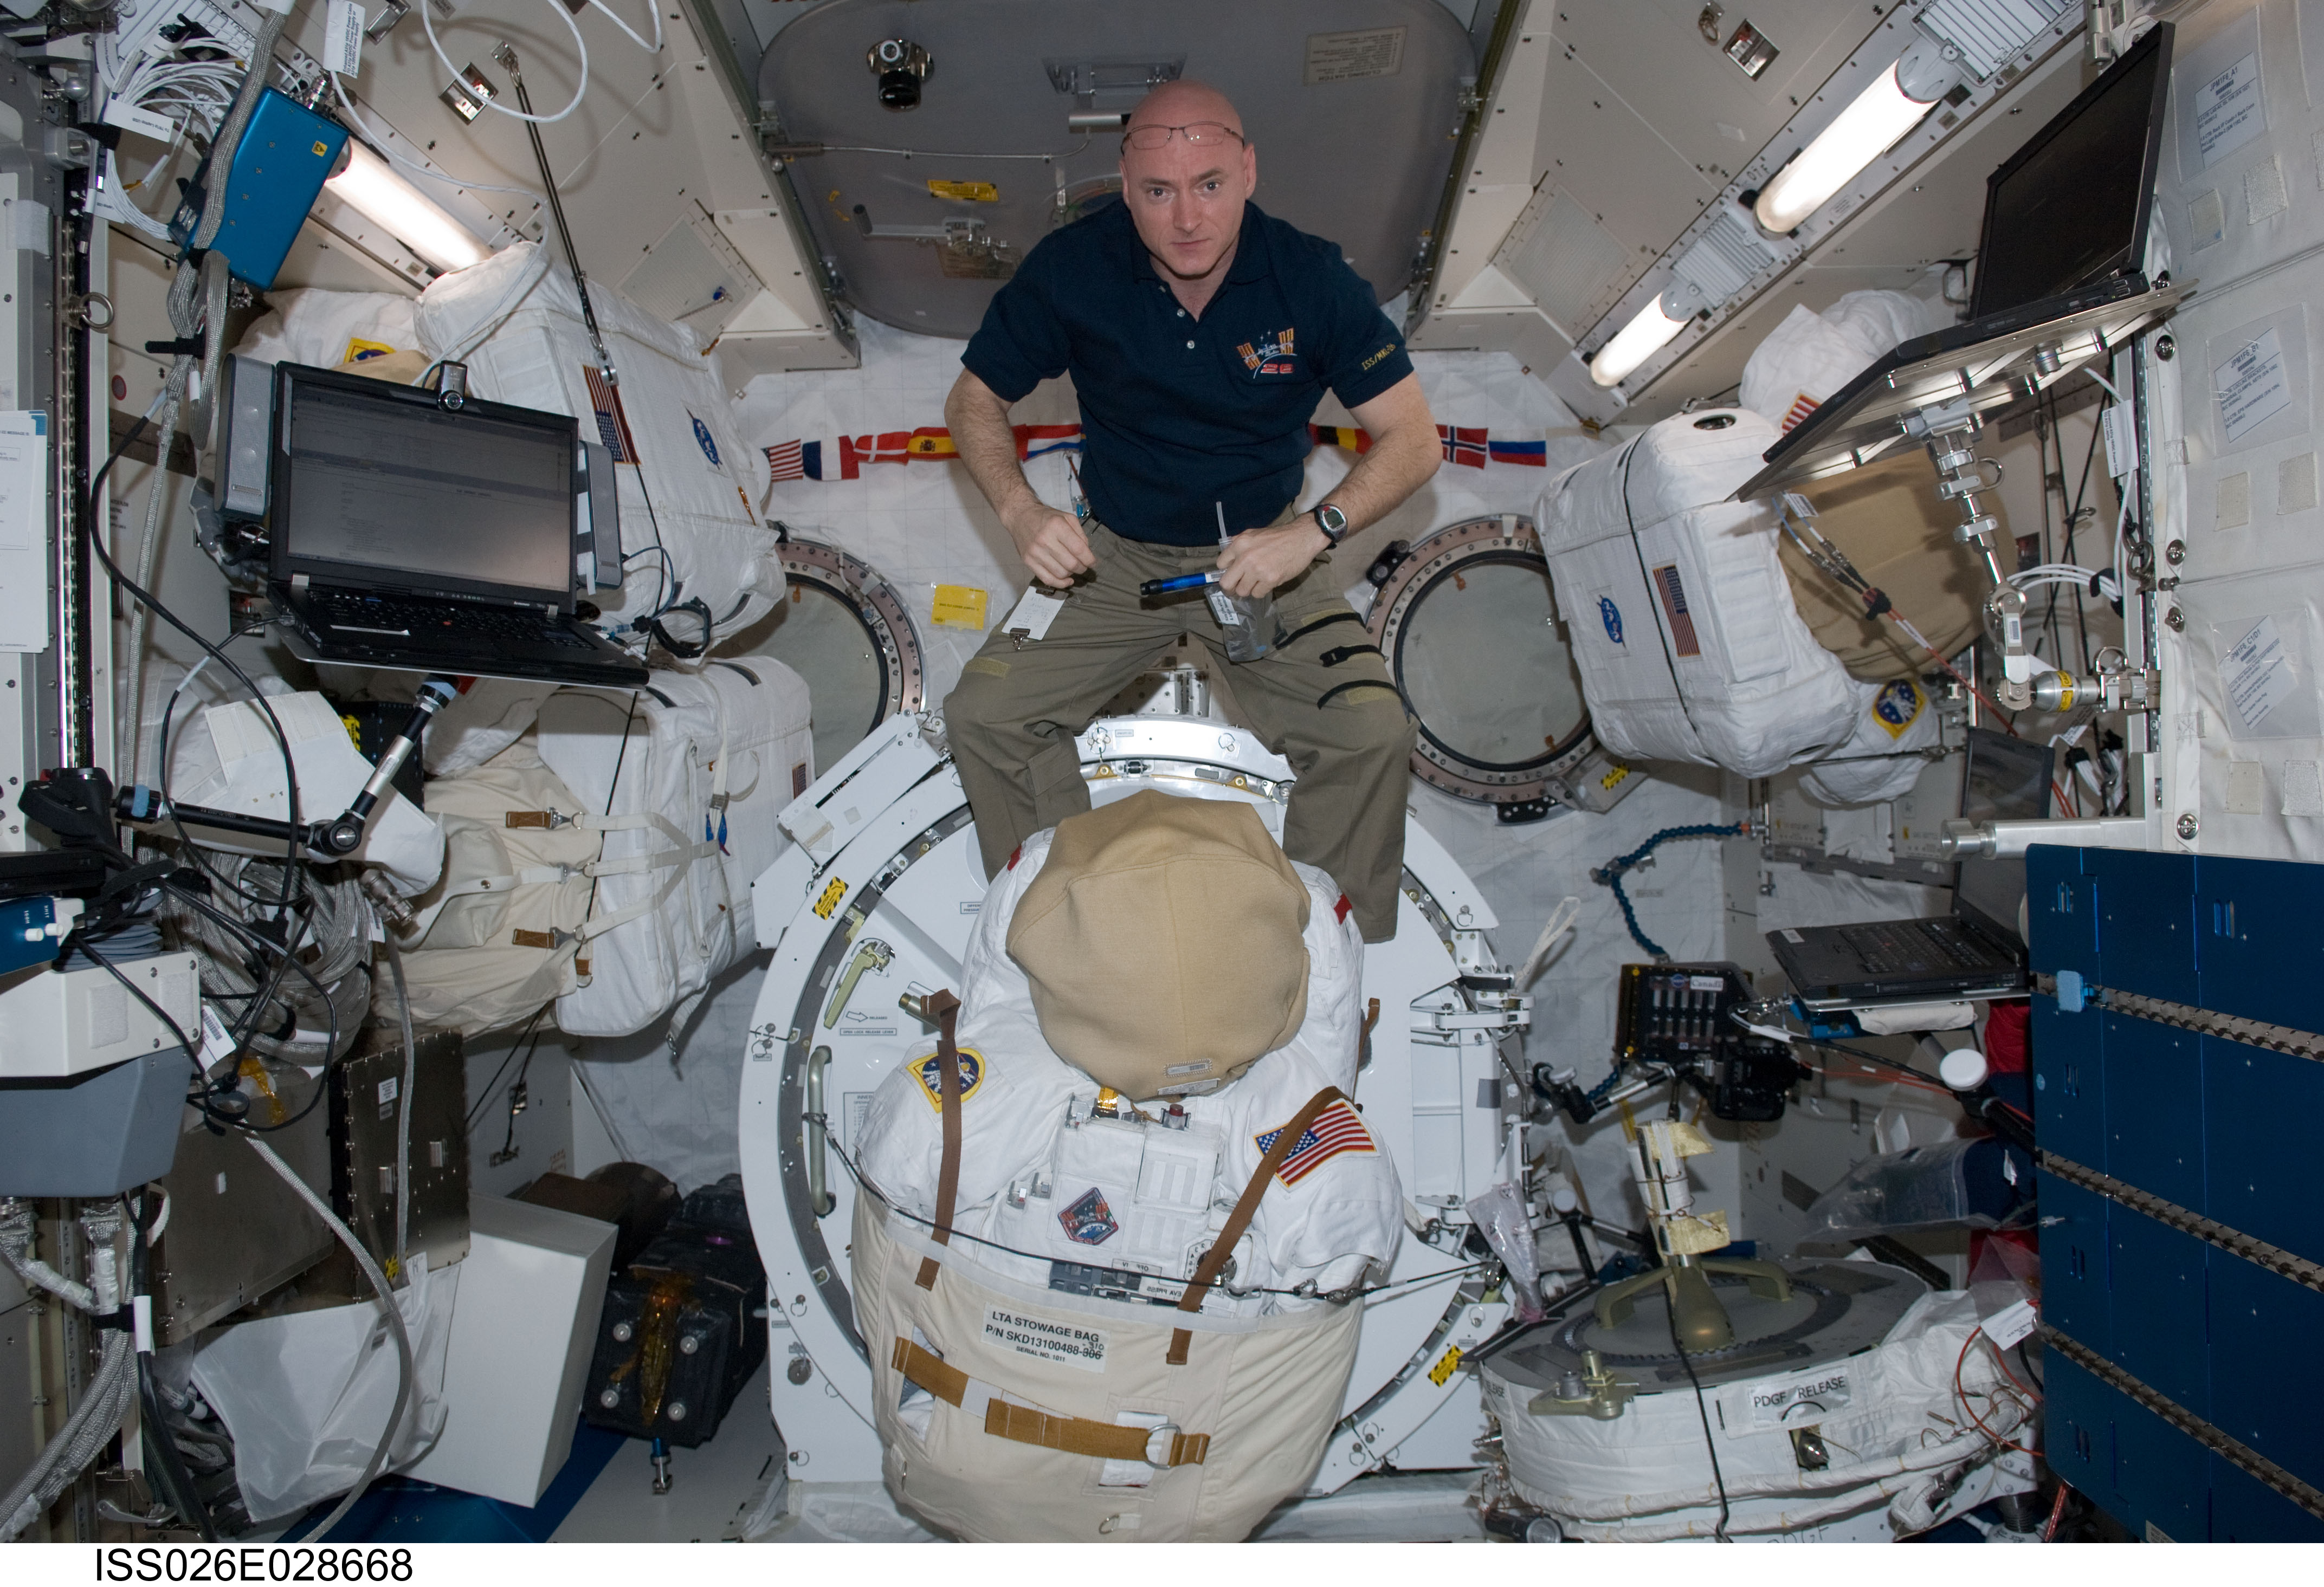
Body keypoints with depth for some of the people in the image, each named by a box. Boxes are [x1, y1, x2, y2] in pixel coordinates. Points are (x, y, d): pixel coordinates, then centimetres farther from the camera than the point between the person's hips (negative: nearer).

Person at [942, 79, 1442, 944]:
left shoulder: (1310, 279, -14)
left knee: (1372, 732, -23)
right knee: (982, 712, -17)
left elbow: (1413, 439, -11)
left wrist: (1311, 530, -27)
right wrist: (1020, 509, -20)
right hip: (1112, 556, 2)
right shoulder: (1072, 268, -12)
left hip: (1266, 552, -1)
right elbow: (974, 399, 0)